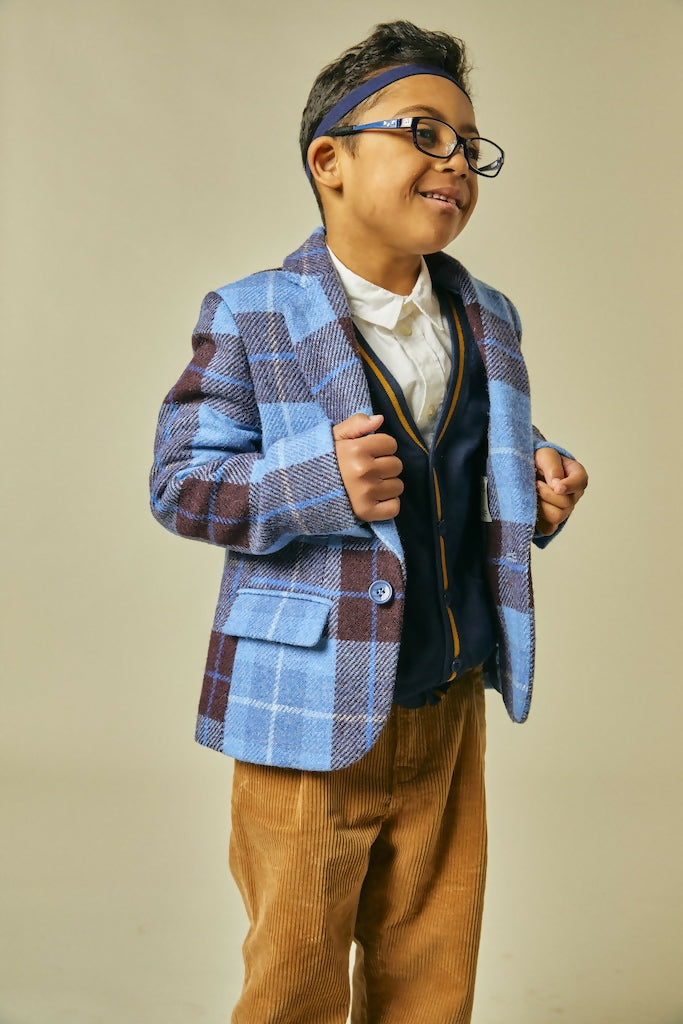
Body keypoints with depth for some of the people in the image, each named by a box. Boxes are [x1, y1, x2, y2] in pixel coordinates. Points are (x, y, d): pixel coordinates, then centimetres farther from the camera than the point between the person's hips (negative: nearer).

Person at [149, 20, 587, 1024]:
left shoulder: (489, 320, 9)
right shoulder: (251, 319, -8)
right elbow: (177, 482, -9)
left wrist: (539, 479, -2)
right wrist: (318, 482, -24)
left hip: (450, 713, 5)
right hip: (311, 713, -5)